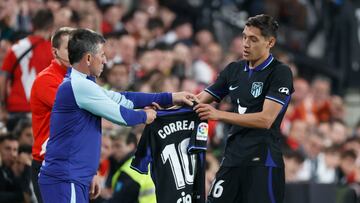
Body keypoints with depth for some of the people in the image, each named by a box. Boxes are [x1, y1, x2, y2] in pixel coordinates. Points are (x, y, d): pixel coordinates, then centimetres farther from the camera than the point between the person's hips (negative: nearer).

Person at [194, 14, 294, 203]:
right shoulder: (234, 69, 13)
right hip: (232, 157, 6)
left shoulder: (280, 73, -8)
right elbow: (200, 101, 15)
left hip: (263, 161, -6)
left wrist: (219, 115, -25)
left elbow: (266, 119, -18)